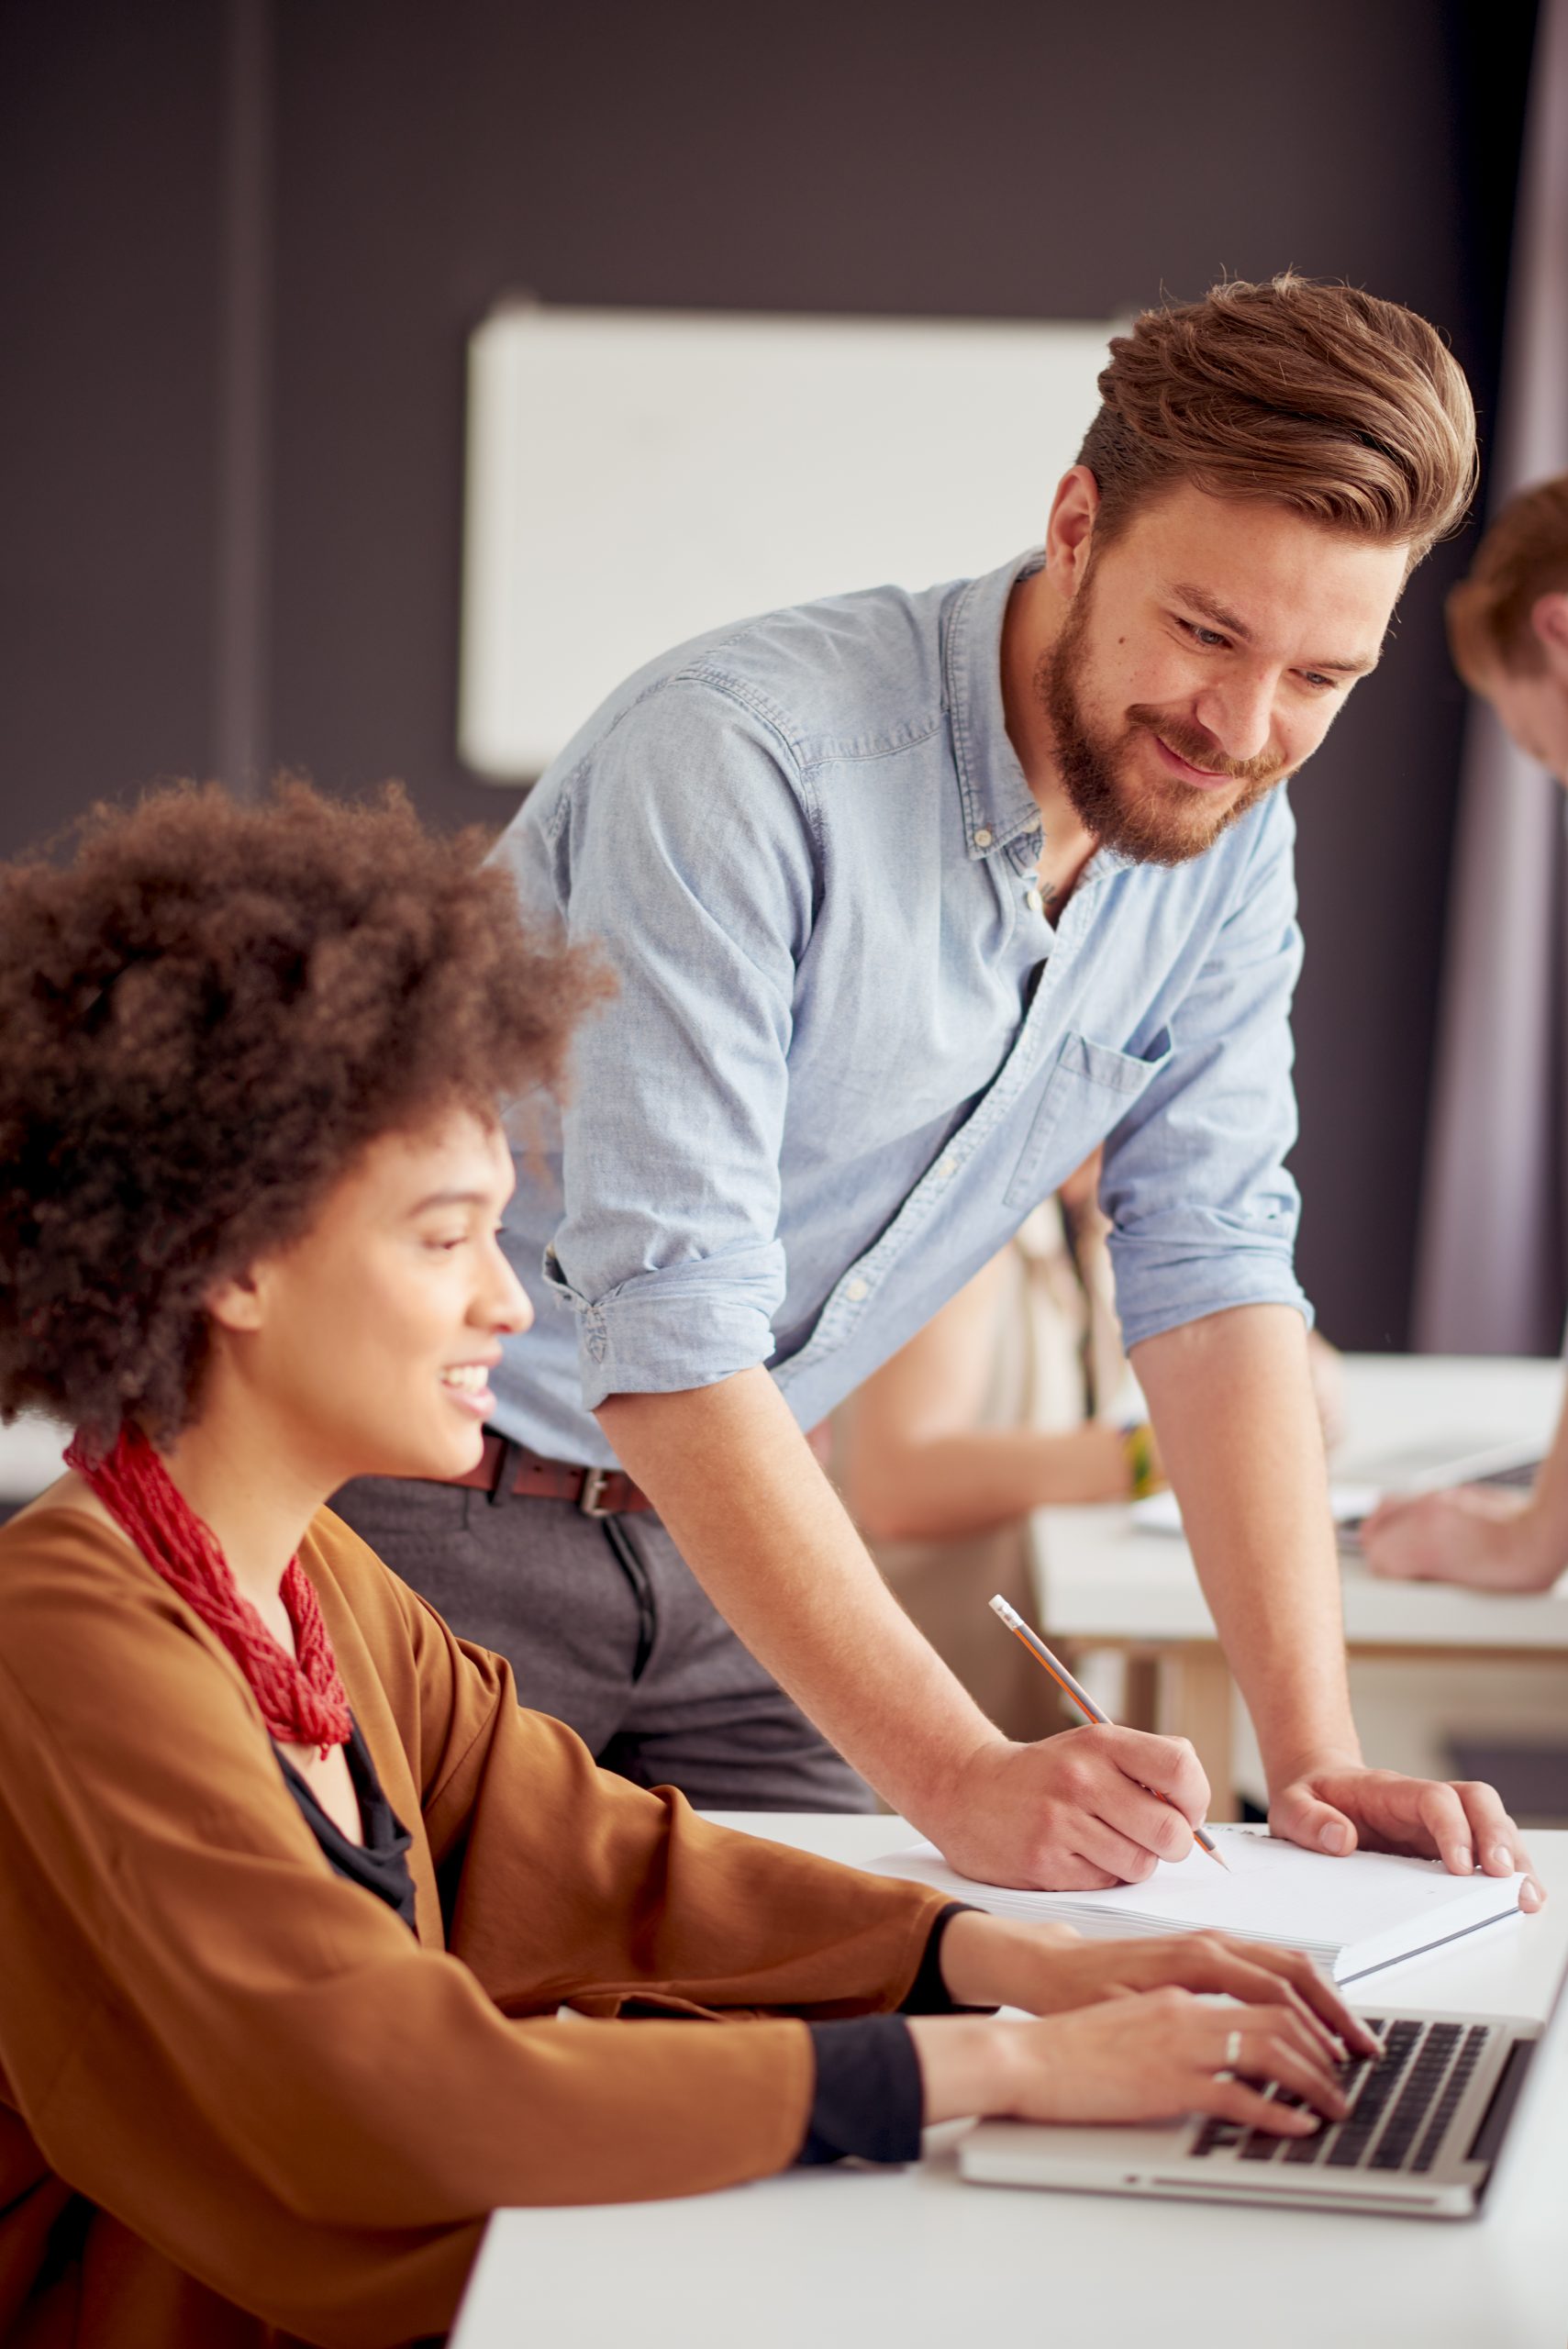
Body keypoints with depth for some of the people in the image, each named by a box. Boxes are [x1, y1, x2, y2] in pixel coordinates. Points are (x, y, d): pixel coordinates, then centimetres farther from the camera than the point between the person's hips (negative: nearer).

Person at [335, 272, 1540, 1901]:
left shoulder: (1229, 833, -4)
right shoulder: (743, 754, -28)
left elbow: (1210, 1273, -5)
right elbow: (665, 1338, -33)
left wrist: (1315, 1755, -16)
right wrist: (956, 1776, -39)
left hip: (731, 1521, 7)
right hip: (439, 1513, -6)